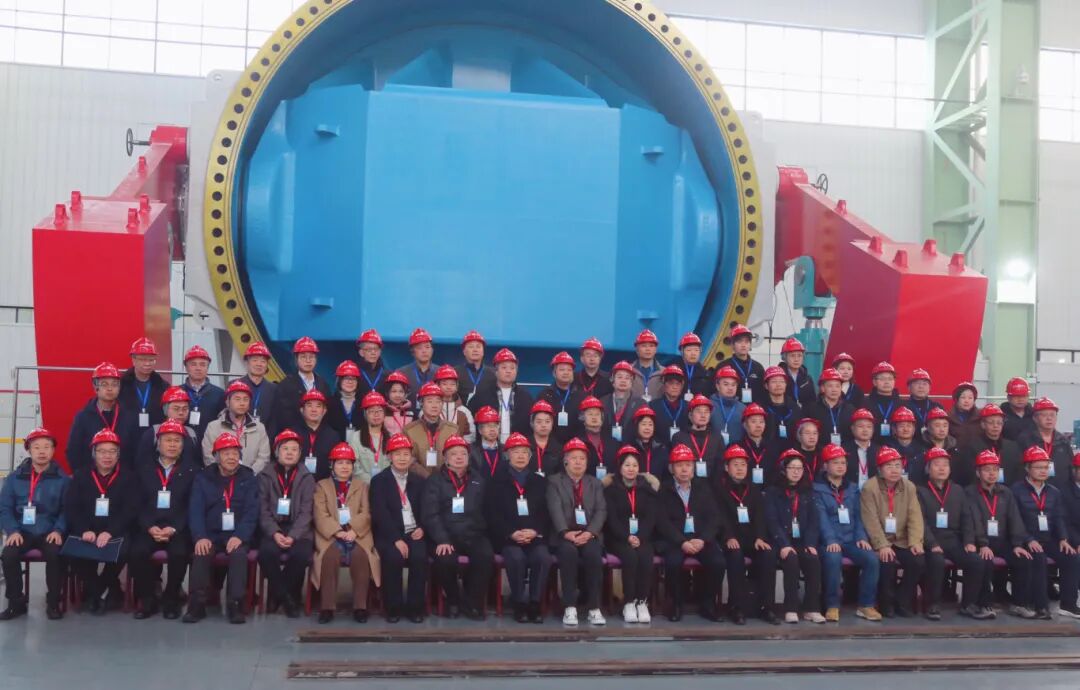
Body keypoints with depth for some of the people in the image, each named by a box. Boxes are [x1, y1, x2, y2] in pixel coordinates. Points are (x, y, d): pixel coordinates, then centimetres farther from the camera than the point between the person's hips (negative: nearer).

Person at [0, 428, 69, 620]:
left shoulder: (62, 479, 3)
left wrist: (58, 530, -17)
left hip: (50, 532, -2)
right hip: (22, 531, 2)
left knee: (55, 554, -32)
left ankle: (53, 602, -11)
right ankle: (16, 602, -5)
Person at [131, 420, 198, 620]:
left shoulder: (192, 471, 9)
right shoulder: (143, 470, 15)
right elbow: (138, 505, 7)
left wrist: (173, 529, -14)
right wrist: (150, 527, -11)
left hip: (178, 530, -2)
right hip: (148, 529, 2)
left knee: (179, 553, -31)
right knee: (136, 552, -28)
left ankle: (171, 599, -7)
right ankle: (148, 599, -6)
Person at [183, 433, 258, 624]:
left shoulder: (248, 478, 6)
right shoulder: (203, 477, 8)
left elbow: (251, 511, -3)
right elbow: (196, 510, -3)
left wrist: (240, 536, -20)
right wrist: (200, 537, -20)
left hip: (237, 534, -1)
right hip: (211, 534, 1)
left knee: (238, 554, -31)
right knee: (201, 554, -28)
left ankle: (235, 604, -25)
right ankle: (197, 604, -20)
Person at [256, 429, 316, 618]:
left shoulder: (307, 478, 8)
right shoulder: (264, 476, 9)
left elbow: (306, 512, -1)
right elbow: (263, 511, 0)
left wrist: (293, 536, -18)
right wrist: (275, 533, -17)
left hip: (298, 531, 0)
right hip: (272, 530, 0)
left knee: (301, 554, -31)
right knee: (266, 552, -32)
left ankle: (277, 594, -5)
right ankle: (286, 597, -11)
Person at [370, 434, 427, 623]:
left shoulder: (419, 481, 16)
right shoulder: (379, 480, 3)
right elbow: (380, 513, -8)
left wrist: (422, 528, -9)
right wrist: (396, 539, -19)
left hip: (413, 533, 2)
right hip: (389, 534, -2)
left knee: (419, 556, -28)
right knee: (393, 557, -32)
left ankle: (415, 607, -14)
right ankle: (393, 607, -15)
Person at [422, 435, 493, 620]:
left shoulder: (479, 480, 18)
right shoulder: (435, 480, 8)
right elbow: (430, 513, -4)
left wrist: (483, 530, -7)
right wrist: (442, 539, -18)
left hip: (474, 534, 2)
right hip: (446, 536, -2)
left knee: (486, 556, -29)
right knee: (444, 560, -32)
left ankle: (472, 603, -8)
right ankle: (453, 600, -2)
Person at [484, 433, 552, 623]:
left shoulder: (540, 482, 17)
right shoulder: (497, 481, 10)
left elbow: (547, 513, 9)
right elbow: (492, 514, 0)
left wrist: (535, 532, -10)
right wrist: (512, 533, -13)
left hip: (535, 535, 2)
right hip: (507, 537, -2)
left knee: (543, 557, -30)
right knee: (516, 557, -33)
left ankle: (535, 603, -17)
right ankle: (520, 604, -18)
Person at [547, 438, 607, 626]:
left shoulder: (595, 483, 18)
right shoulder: (554, 481, 11)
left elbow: (601, 511, 4)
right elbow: (555, 509, -5)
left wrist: (589, 533, -14)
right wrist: (566, 532, -22)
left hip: (590, 534, 2)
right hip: (565, 535, -2)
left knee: (593, 553, -31)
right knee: (568, 552, -35)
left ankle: (594, 608, -25)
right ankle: (570, 607, -29)